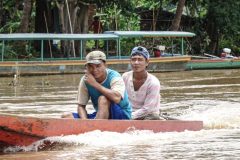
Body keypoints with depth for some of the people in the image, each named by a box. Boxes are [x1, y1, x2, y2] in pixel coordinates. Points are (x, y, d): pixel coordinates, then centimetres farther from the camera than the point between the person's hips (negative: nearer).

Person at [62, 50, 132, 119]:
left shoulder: (114, 77, -17)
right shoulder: (85, 80, -3)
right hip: (99, 115, 5)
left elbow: (116, 98, -37)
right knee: (66, 117, -9)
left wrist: (95, 84, -31)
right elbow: (81, 106, -2)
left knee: (103, 99, -33)